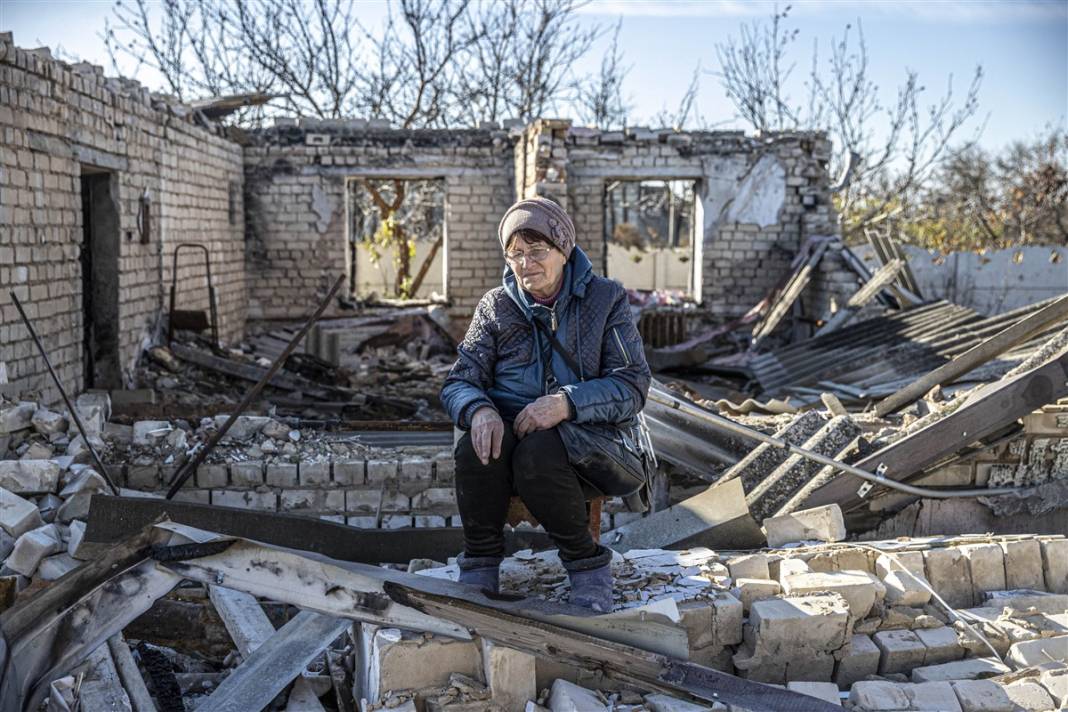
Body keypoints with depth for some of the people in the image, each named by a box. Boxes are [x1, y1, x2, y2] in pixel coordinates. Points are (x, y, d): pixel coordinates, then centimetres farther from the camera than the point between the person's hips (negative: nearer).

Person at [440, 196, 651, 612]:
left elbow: (632, 387, -8)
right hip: (510, 432, 2)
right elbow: (458, 383, 3)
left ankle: (587, 563, -13)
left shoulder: (605, 299, 2)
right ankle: (481, 565, -13)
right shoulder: (496, 307, 9)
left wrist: (566, 403, -25)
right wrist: (479, 410, -23)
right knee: (476, 447, -32)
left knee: (538, 453, -35)